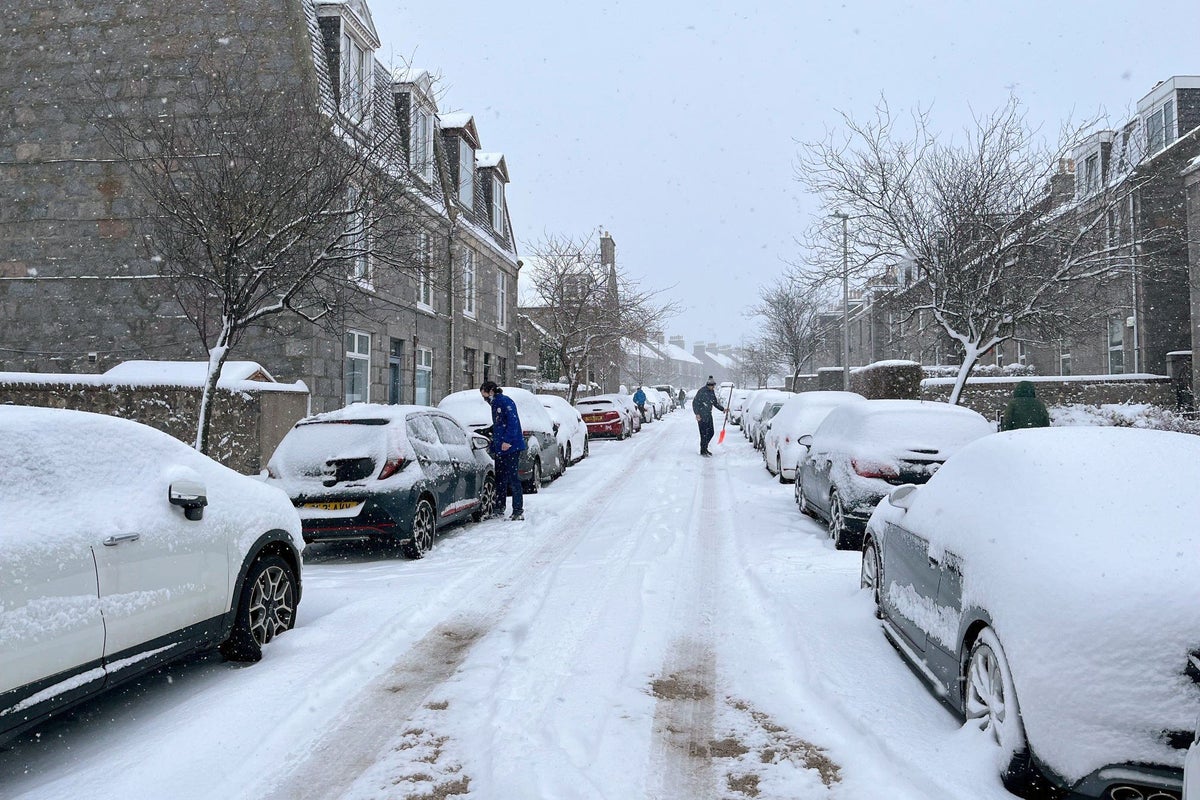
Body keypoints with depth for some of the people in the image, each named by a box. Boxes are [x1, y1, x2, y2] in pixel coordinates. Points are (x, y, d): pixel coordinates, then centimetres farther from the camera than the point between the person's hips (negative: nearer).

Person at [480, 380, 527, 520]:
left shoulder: (505, 401, -8)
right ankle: (499, 509, 19)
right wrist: (493, 449, 24)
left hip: (511, 447, -10)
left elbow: (513, 421, -19)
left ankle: (518, 511, -6)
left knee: (513, 479, -8)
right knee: (500, 479, 12)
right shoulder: (495, 405, 22)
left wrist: (508, 441, -25)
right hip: (500, 449, 10)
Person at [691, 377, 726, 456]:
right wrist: (697, 413, -20)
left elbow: (715, 402, 23)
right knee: (704, 434, -6)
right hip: (702, 416, -8)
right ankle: (703, 451, 3)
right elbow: (695, 402, -13)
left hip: (709, 415, 8)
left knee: (711, 432, 10)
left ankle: (705, 448, 26)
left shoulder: (712, 392, 9)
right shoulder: (702, 391, -13)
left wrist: (722, 409, 12)